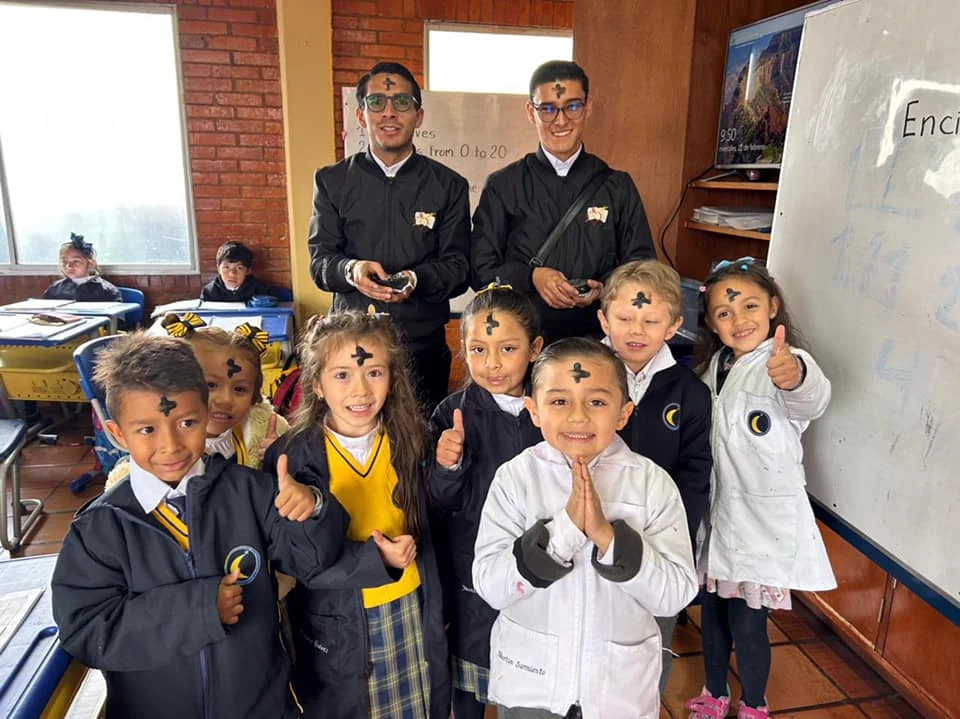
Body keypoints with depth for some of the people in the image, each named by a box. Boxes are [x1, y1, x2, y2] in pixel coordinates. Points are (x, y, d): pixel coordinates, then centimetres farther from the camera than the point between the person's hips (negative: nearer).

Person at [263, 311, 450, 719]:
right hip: (337, 628, -2)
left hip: (409, 614, 3)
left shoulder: (406, 442, -7)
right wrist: (375, 558, -24)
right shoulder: (291, 456, -16)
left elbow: (423, 536, 1)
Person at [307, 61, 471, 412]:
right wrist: (350, 271, -19)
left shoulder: (449, 185, 5)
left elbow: (459, 268, 1)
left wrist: (417, 279, -20)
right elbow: (319, 261, 3)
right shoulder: (332, 181, 7)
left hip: (424, 346, 0)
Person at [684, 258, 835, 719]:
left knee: (747, 624, 8)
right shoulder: (713, 366, 2)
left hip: (763, 519, -5)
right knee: (712, 611, 18)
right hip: (714, 510, 5)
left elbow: (814, 398, -41)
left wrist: (795, 376, -64)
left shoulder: (787, 364, -17)